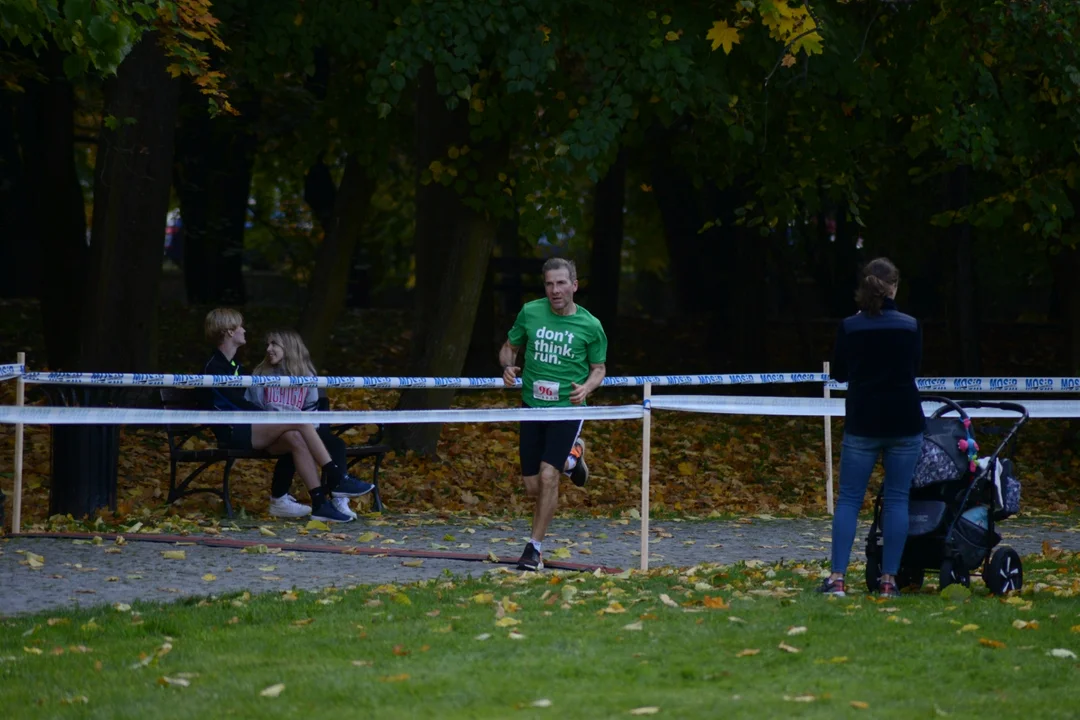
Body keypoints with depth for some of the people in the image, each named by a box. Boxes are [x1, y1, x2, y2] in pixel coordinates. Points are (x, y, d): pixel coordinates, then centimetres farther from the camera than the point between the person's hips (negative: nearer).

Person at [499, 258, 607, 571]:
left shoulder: (590, 326, -4)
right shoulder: (530, 313, 0)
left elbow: (599, 369, 8)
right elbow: (509, 347, 14)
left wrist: (586, 387, -14)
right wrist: (508, 367, -8)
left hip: (567, 408, -3)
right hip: (532, 406, 3)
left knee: (547, 477, -18)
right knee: (533, 488, 6)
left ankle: (535, 548, -5)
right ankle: (571, 457, 40)